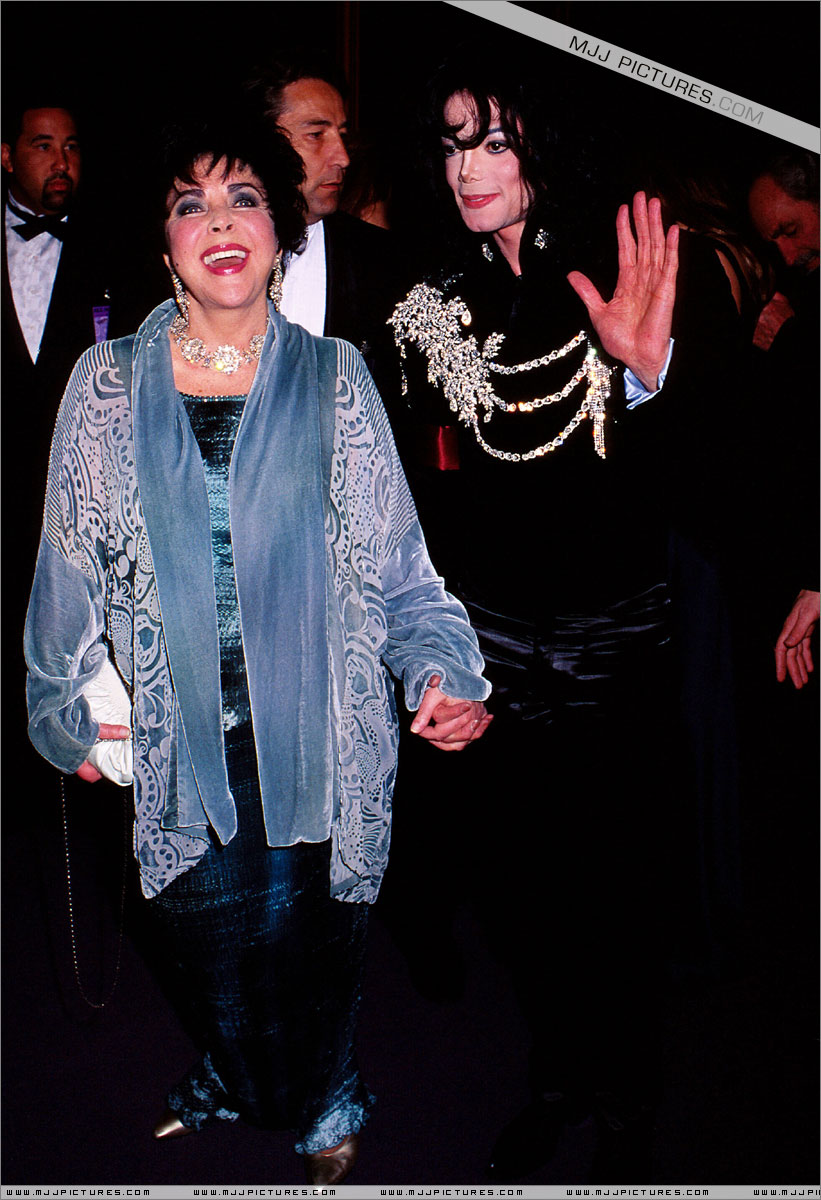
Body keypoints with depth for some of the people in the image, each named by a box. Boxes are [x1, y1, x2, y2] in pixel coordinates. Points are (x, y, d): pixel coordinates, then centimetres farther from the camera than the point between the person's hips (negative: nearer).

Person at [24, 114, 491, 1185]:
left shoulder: (334, 380, 0)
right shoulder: (106, 384, 2)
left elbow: (394, 559, 0)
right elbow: (71, 564, 9)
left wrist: (441, 667, -14)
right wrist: (63, 709, 12)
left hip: (312, 728, -1)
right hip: (174, 736, 1)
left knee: (309, 936, 8)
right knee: (202, 938, 11)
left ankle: (325, 1106, 39)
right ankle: (232, 1076, 45)